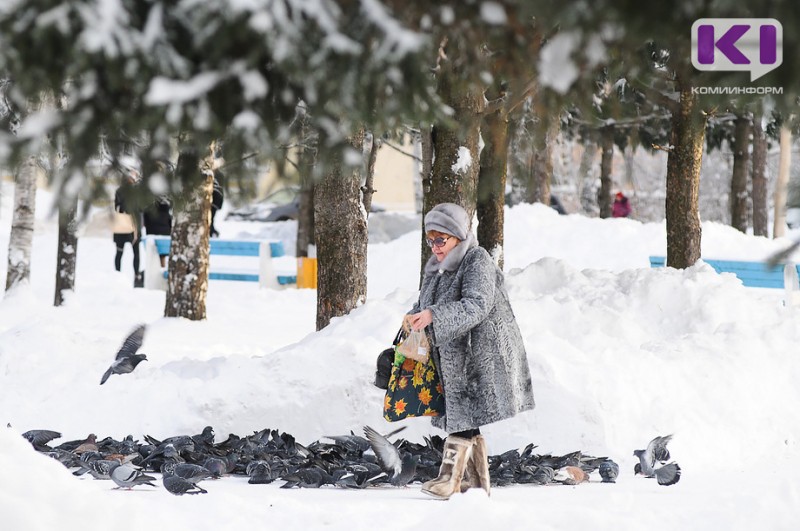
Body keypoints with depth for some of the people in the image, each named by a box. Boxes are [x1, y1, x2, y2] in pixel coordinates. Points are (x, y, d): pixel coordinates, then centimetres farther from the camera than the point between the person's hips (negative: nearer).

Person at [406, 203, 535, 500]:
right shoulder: (436, 267, 14)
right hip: (452, 356, 9)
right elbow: (425, 303, 21)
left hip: (480, 351, -9)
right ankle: (478, 482, 18)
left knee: (464, 418, -14)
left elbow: (477, 306, -26)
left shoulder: (478, 261, -13)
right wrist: (412, 318, -3)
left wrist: (433, 315, -36)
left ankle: (450, 478, -18)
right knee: (464, 418, 11)